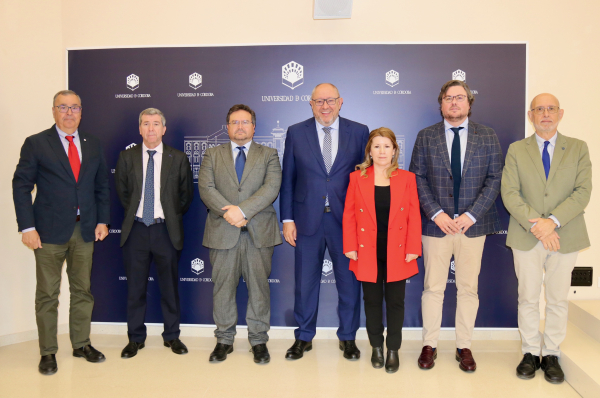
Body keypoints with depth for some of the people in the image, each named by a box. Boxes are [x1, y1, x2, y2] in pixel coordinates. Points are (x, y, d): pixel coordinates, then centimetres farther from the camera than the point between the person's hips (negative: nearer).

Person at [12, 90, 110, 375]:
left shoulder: (93, 145, 11)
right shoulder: (36, 144, 0)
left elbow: (102, 186, 13)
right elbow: (21, 186, -3)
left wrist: (103, 220, 5)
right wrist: (27, 227, -11)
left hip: (85, 230, 3)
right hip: (49, 231, -3)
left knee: (82, 290, 11)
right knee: (47, 294, 4)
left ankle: (81, 344, 25)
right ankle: (48, 352, 17)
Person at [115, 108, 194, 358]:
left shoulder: (178, 159, 2)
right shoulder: (126, 157, 5)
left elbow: (187, 194, 9)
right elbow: (122, 192, 14)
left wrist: (172, 215, 6)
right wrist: (134, 213, 8)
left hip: (166, 230, -1)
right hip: (135, 229, 1)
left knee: (169, 286, 8)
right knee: (135, 287, 8)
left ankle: (172, 336, 22)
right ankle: (135, 338, 22)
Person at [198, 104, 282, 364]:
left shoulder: (269, 155, 9)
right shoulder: (212, 155, 13)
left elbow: (271, 188, -6)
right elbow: (206, 188, -1)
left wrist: (243, 210, -18)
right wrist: (228, 212, -16)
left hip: (258, 232, -1)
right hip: (223, 232, 1)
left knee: (259, 287, 4)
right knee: (223, 287, 7)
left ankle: (259, 340, 18)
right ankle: (224, 340, 22)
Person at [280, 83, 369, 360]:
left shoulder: (359, 132, 2)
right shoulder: (296, 133, 3)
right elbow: (287, 179, 3)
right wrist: (287, 219, -1)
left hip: (346, 219, 0)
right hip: (308, 219, 0)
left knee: (349, 280, 9)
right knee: (305, 282, 10)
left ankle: (348, 338, 28)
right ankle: (304, 337, 28)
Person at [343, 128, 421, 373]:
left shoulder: (407, 178, 2)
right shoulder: (357, 178, 2)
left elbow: (414, 216, 1)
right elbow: (349, 215, 2)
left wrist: (413, 249, -6)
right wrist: (350, 247, -4)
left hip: (397, 254, 0)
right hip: (368, 253, 0)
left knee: (395, 302, 7)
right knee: (372, 301, 10)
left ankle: (393, 350, 22)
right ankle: (376, 347, 27)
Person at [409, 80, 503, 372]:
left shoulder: (487, 137, 5)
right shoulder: (425, 137, 4)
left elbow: (495, 179, 0)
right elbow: (417, 178, 0)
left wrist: (471, 215, -11)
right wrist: (436, 213, -11)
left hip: (473, 224, 1)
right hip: (436, 224, 0)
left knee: (468, 288, 9)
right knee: (433, 288, 7)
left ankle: (464, 347, 23)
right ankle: (429, 345, 20)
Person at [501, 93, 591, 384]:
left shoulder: (578, 148, 5)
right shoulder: (516, 150, 4)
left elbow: (583, 191, -5)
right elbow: (509, 193, -5)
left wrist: (553, 221, -18)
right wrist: (535, 225, -16)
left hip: (565, 237, 1)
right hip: (526, 237, 0)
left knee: (558, 299, 8)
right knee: (528, 299, 7)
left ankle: (551, 355, 22)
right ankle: (530, 353, 21)